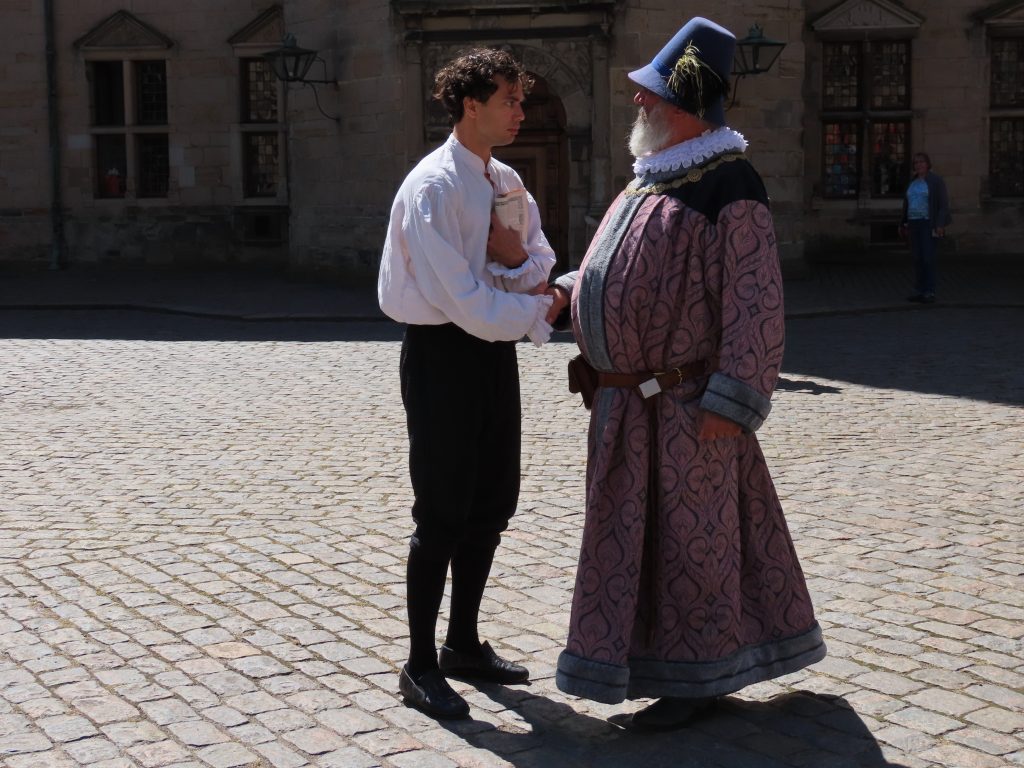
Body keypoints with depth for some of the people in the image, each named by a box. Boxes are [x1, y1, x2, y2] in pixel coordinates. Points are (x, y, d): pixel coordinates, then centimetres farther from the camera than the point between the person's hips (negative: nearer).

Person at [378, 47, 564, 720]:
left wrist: (516, 254, -13)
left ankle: (463, 643, 29)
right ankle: (421, 666, 10)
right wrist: (542, 305, -12)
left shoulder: (506, 181, 9)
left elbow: (543, 263, 9)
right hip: (443, 353, -8)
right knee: (443, 513, -2)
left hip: (495, 347, 8)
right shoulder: (433, 187, -17)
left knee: (493, 505, 13)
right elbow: (463, 299, -23)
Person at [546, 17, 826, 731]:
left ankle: (696, 680, 18)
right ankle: (657, 659, 31)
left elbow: (756, 304, -19)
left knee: (689, 537, 3)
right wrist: (566, 291, 4)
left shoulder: (729, 187, -16)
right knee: (638, 534, 16)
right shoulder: (651, 181, 12)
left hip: (683, 406, -9)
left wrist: (730, 403, -22)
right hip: (628, 404, 9)